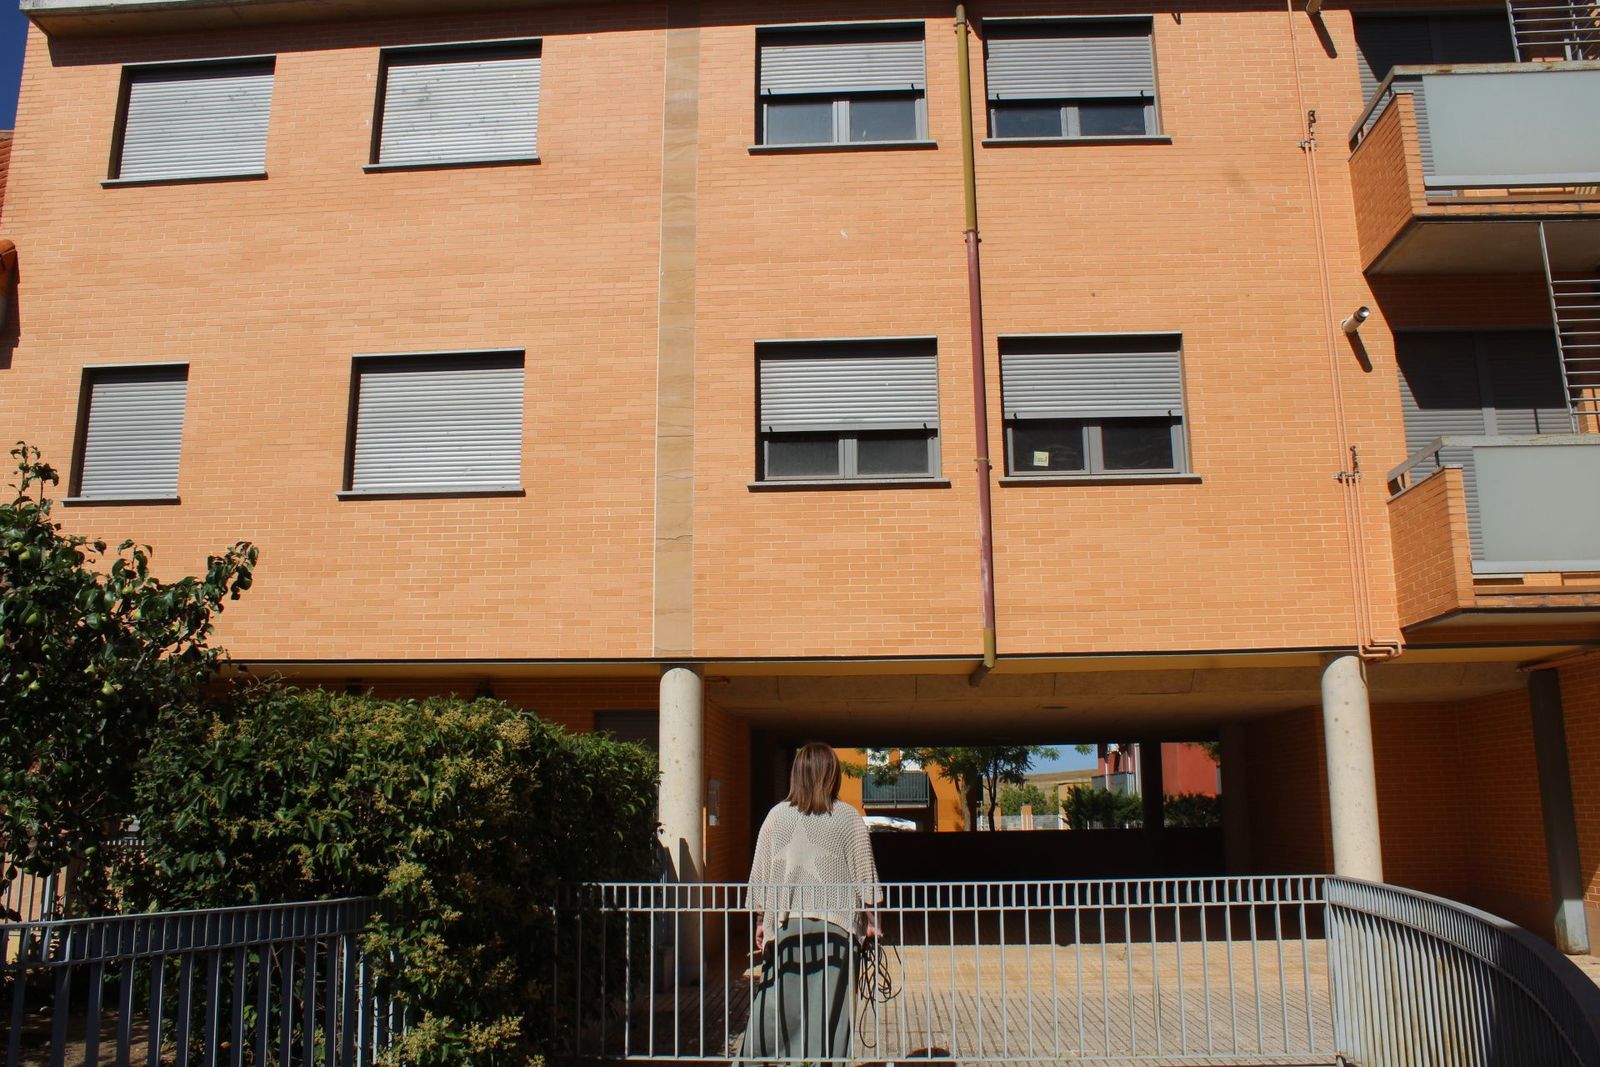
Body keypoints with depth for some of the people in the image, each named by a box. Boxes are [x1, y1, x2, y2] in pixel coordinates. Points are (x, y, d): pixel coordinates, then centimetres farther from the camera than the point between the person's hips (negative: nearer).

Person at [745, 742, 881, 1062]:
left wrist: (761, 920, 15)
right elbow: (864, 872, 1)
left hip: (785, 924, 1)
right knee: (830, 1007, 3)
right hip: (836, 926, -1)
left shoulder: (777, 816, 3)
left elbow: (760, 872, 6)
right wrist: (871, 919, 9)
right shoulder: (848, 817, -1)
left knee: (775, 1004, 7)